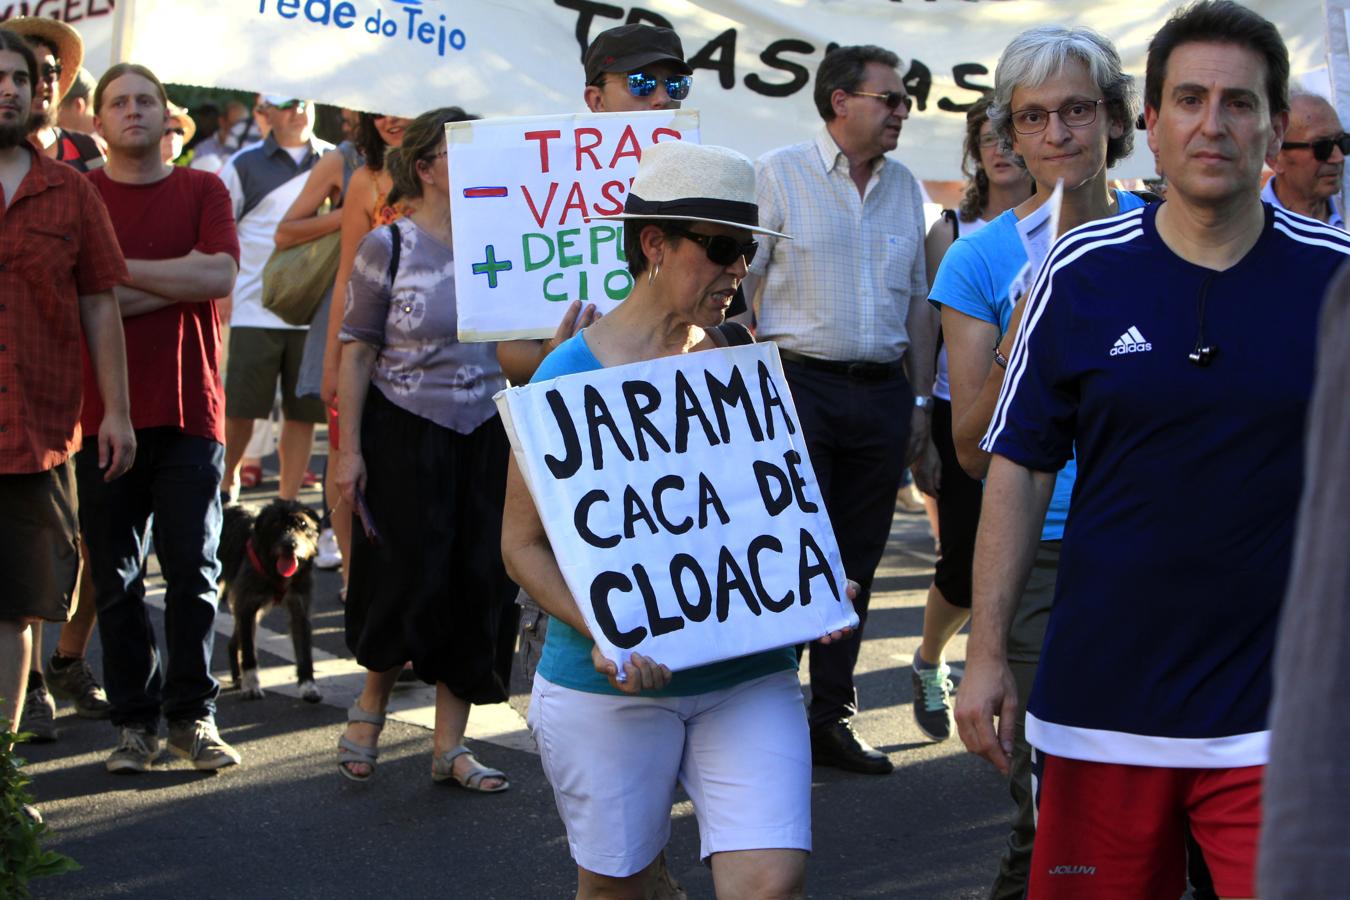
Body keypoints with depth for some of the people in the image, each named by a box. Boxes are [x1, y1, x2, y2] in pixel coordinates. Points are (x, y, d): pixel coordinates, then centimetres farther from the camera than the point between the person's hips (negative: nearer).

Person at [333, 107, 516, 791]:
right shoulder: (388, 246, -5)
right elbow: (357, 353, -5)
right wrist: (349, 449, -9)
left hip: (485, 437, 4)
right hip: (406, 436, -3)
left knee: (478, 584, 2)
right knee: (408, 581, -3)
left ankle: (449, 746, 13)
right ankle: (371, 704, 26)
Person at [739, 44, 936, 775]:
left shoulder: (904, 187, 13)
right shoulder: (778, 174, -3)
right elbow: (735, 286, -5)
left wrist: (919, 397, 13)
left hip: (881, 394, 5)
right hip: (800, 384, -5)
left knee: (856, 564, 9)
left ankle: (829, 719, 19)